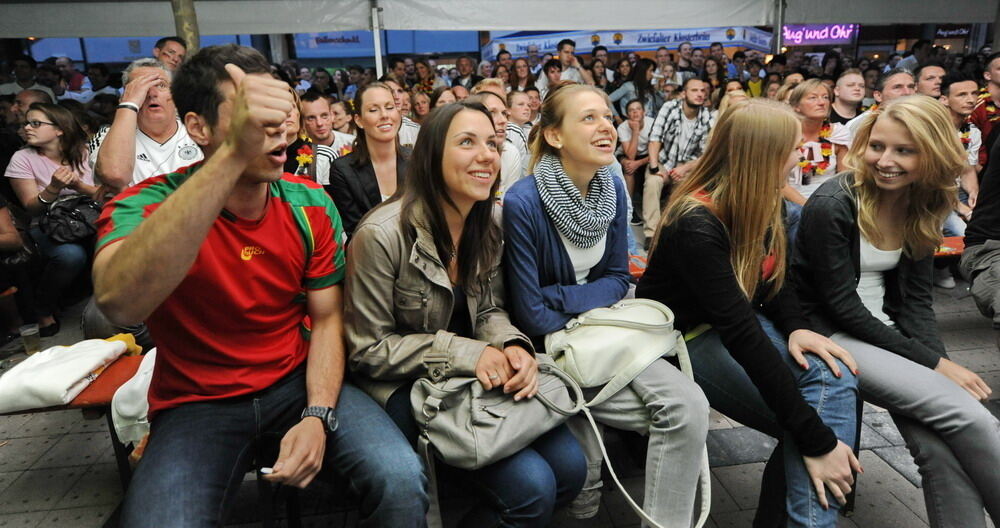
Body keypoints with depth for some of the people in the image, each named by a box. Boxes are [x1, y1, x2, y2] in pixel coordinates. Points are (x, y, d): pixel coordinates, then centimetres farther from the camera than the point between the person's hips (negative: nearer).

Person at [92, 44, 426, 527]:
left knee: (401, 482, -20)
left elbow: (327, 318, 1)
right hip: (197, 403, -1)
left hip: (298, 381, 2)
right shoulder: (146, 207, -15)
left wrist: (318, 415, -16)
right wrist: (233, 155, -46)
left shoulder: (310, 206, -4)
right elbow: (120, 304, -38)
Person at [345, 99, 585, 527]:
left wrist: (513, 346, -15)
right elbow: (369, 349, -15)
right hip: (406, 388, -6)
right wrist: (465, 354, -24)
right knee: (532, 487, -19)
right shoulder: (383, 234, -20)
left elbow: (489, 311, 9)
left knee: (570, 467, -6)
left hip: (478, 378, 7)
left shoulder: (487, 228, 2)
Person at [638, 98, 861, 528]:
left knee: (834, 378, -19)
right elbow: (741, 333, -33)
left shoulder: (762, 204, -1)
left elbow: (774, 275, 10)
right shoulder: (696, 224, -28)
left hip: (737, 321, 8)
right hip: (683, 339, -7)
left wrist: (796, 327, -13)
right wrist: (816, 440, -32)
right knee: (807, 431, -24)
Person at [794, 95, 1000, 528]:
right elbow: (842, 306, -16)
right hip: (830, 334, -6)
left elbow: (916, 298, 8)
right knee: (964, 413, -21)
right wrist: (934, 363, -15)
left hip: (885, 330, 6)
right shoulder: (831, 205, -17)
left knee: (939, 446, -19)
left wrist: (939, 358, -9)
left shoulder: (923, 208, 4)